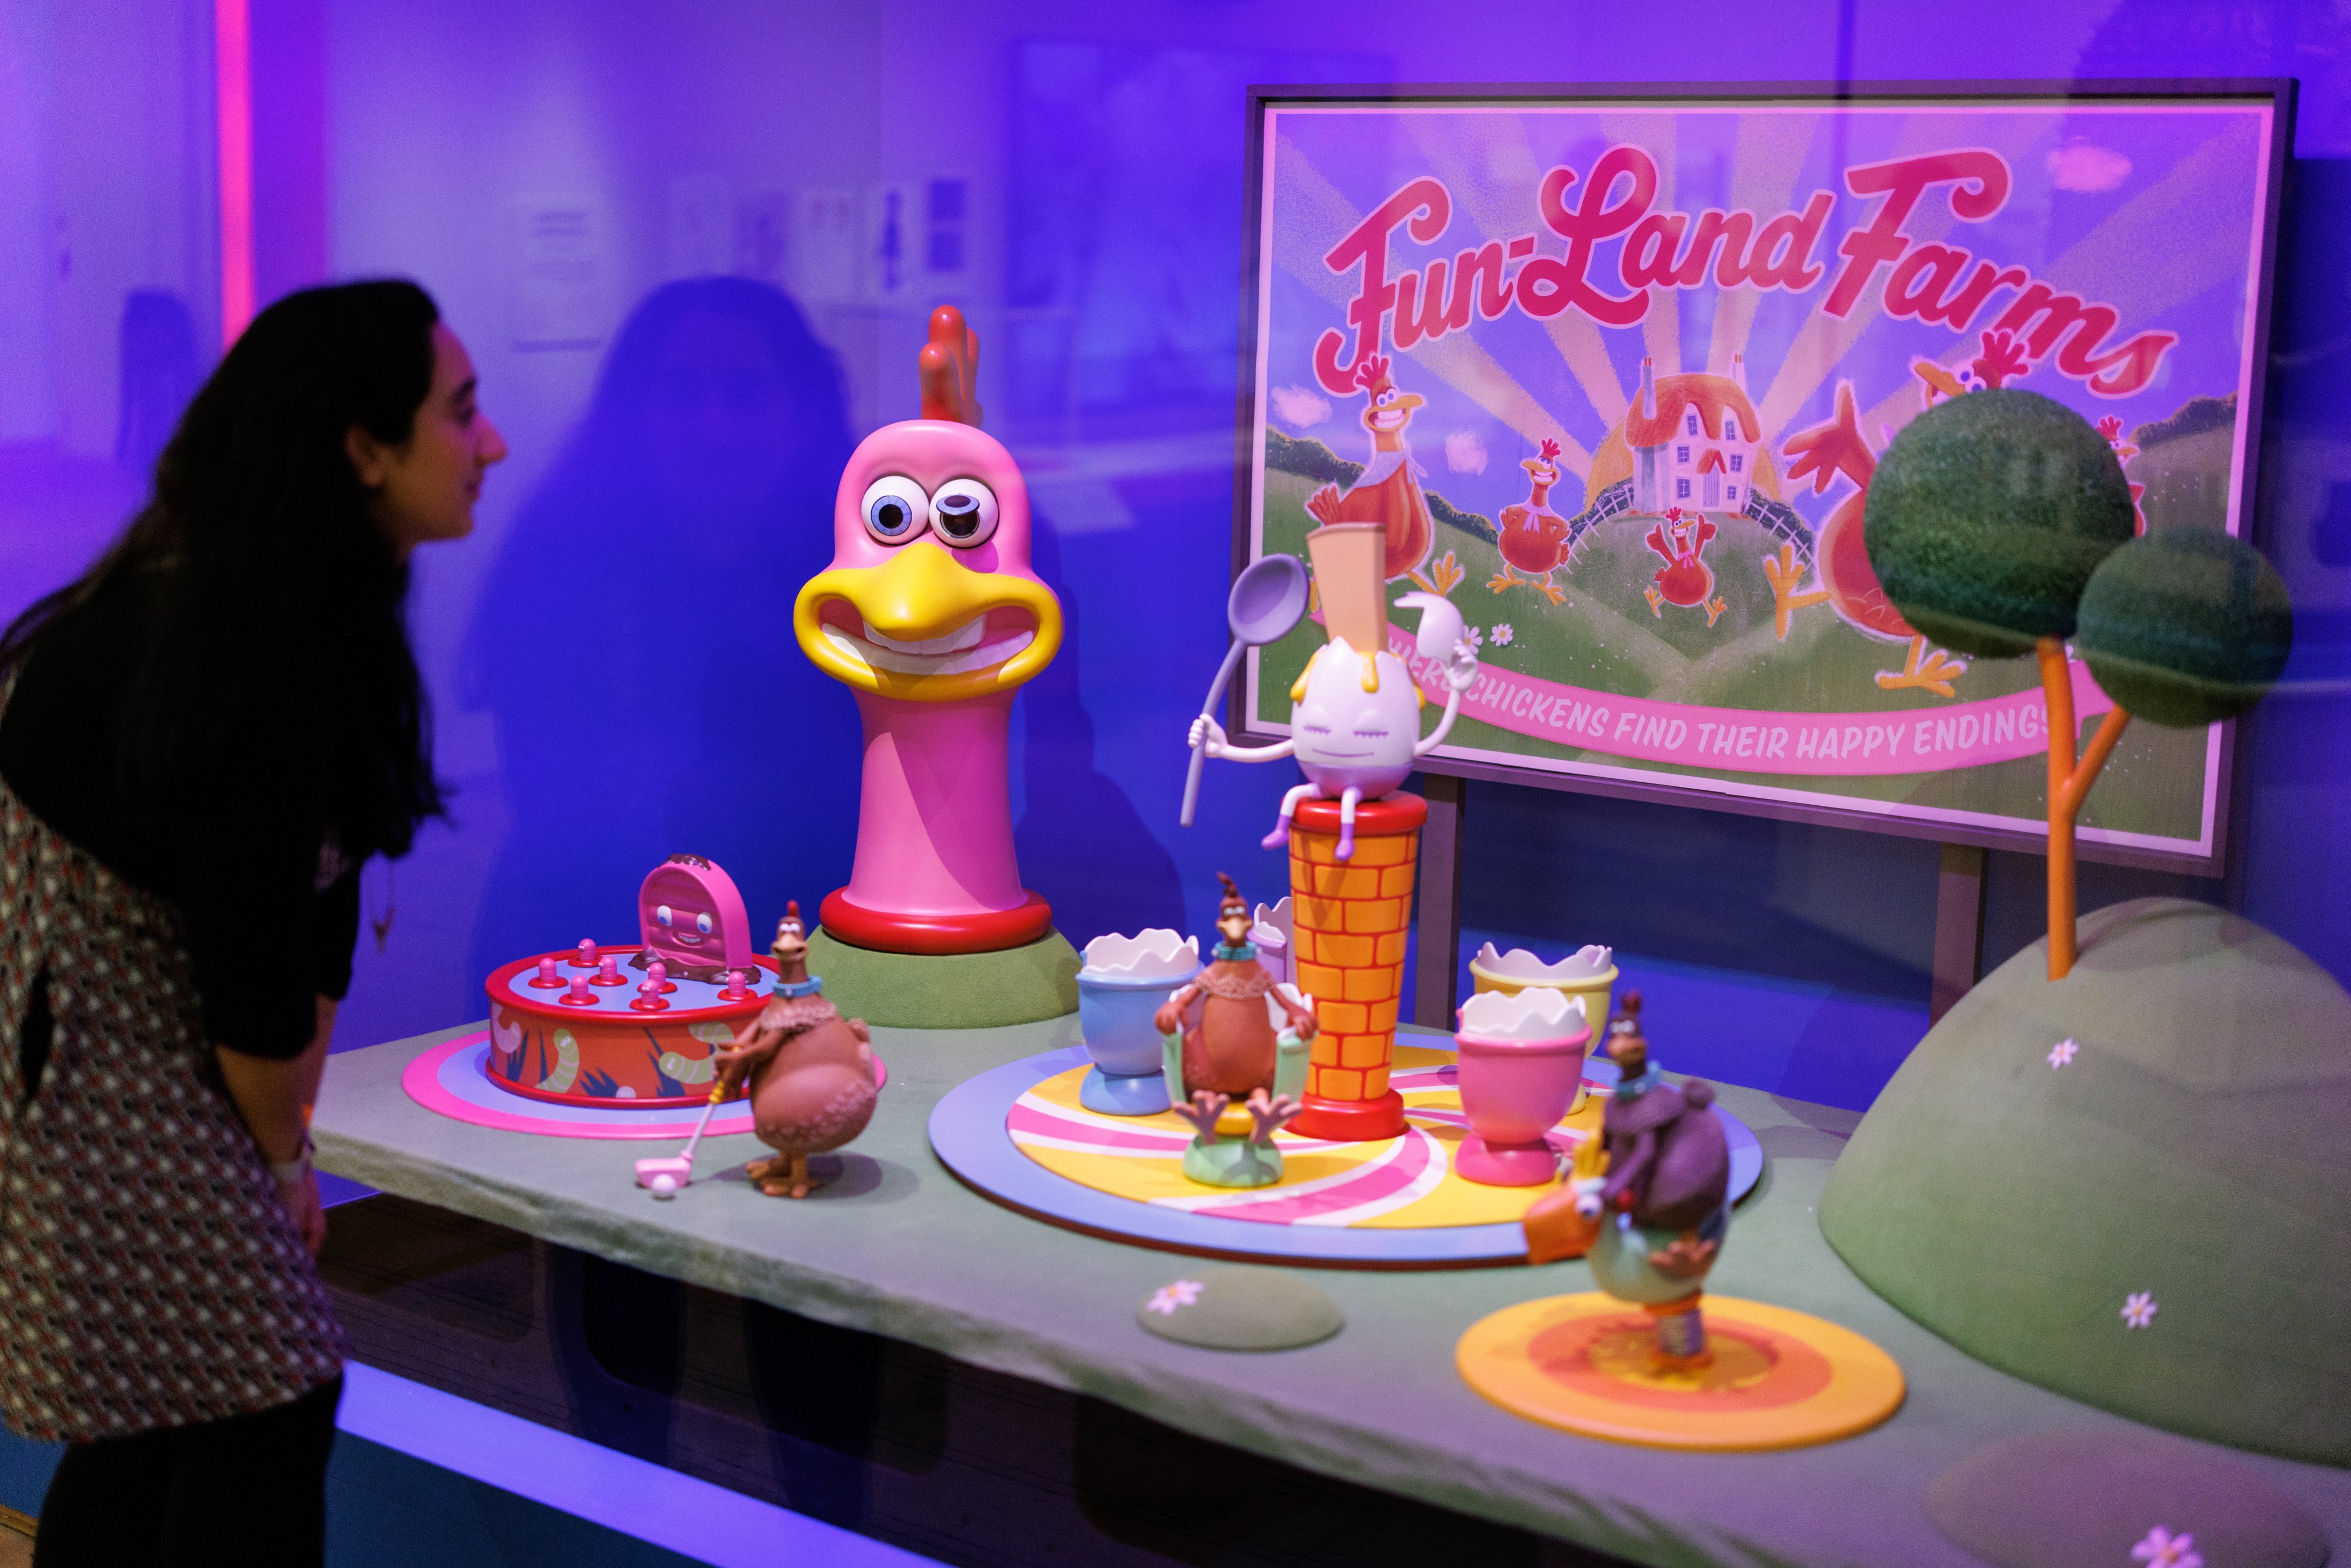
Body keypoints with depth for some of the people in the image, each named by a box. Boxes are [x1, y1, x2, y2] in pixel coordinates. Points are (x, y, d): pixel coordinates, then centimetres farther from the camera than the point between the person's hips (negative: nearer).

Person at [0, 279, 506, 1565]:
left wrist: (285, 1138, 8)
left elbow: (318, 880, 5)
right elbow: (254, 955, -21)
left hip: (122, 1008, 9)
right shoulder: (263, 650, -26)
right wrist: (275, 1153, -3)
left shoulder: (328, 606, 4)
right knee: (265, 1408, -4)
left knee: (148, 1412, 15)